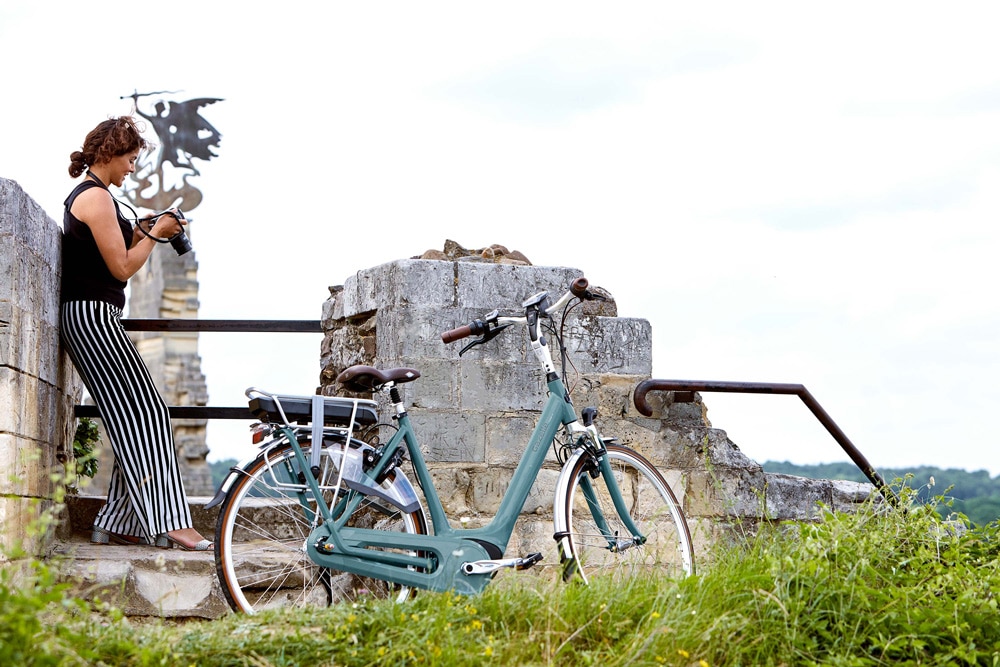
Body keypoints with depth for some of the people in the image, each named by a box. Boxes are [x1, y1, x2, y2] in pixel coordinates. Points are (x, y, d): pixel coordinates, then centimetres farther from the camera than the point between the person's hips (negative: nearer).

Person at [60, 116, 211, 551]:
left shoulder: (81, 196, 21)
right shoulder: (97, 197, -11)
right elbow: (122, 268, -14)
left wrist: (140, 234, 12)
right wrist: (155, 234, -2)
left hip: (84, 318, 10)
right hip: (93, 315, -10)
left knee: (130, 420, 7)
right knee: (144, 413, -11)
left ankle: (114, 525, 6)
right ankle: (168, 522, -14)